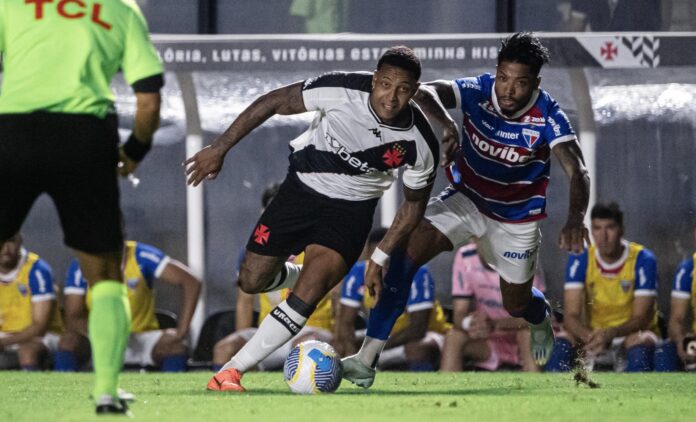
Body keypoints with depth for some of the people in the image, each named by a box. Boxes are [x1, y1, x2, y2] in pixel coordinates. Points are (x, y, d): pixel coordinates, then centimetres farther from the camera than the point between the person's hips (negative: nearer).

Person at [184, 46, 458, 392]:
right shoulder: (341, 90, -27)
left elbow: (413, 204, -2)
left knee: (308, 294, -21)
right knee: (252, 281, 5)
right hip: (303, 186, 1)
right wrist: (219, 149, -14)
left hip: (351, 210, -1)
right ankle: (298, 275, 40)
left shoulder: (420, 147, -22)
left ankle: (232, 370, -13)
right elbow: (272, 103, -15)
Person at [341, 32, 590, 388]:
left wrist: (575, 220, -54)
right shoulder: (477, 92, -22)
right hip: (466, 199, 1)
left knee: (517, 305, 14)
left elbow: (577, 173, -34)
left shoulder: (548, 118, -26)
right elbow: (432, 92, -39)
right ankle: (366, 361, -23)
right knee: (404, 252, -23)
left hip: (516, 217, -1)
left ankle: (541, 319, 57)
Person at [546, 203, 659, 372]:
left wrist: (611, 333, -38)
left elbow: (641, 318, -16)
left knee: (641, 343, -37)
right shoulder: (579, 259, -7)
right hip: (592, 334, 2)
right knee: (561, 342, -27)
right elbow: (571, 316, -13)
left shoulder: (643, 260, -13)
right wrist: (589, 336, -38)